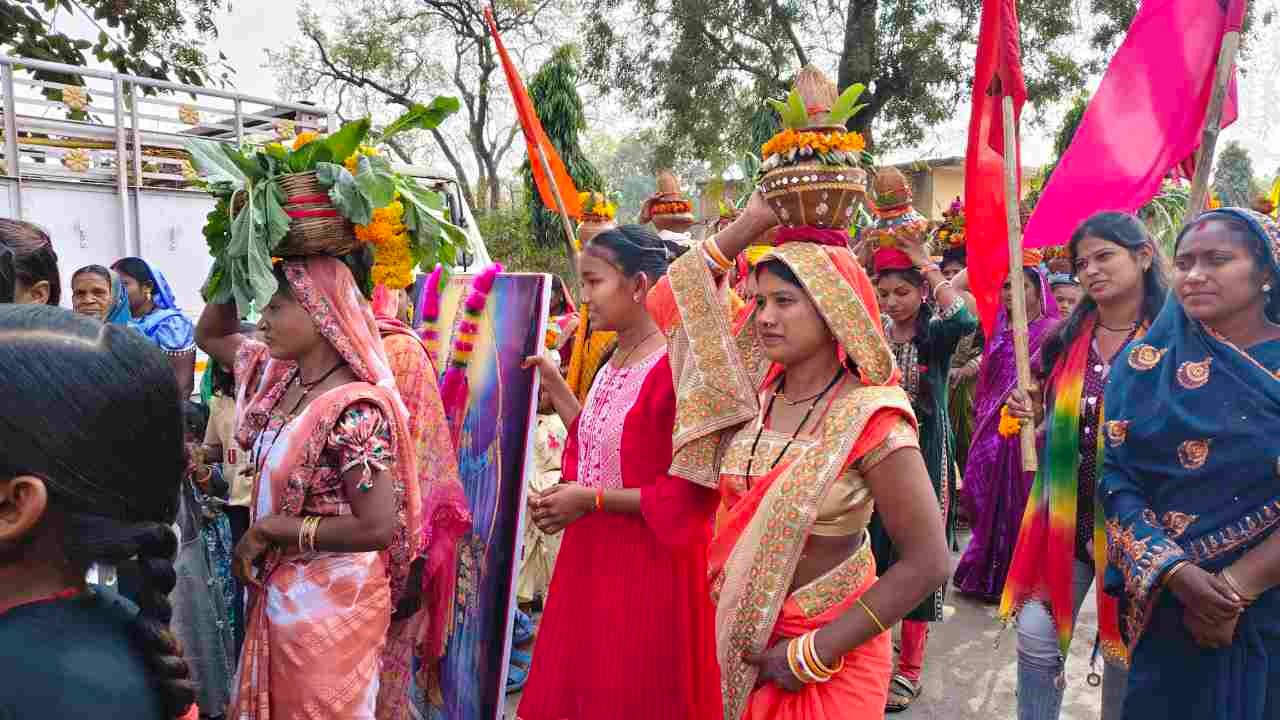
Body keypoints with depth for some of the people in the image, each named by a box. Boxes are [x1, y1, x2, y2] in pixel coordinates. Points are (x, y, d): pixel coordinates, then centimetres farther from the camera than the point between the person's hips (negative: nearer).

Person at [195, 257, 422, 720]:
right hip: (277, 587, 8)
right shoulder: (279, 375, 0)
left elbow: (376, 529, -28)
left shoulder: (355, 408, -26)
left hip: (331, 600, -8)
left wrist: (267, 529, -18)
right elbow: (210, 335, 18)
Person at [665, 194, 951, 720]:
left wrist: (814, 653, -20)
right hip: (742, 633, 5)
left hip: (828, 651, -5)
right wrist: (753, 221, -10)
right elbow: (682, 289, 0)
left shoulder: (868, 417, -21)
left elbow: (927, 564, -22)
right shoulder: (754, 387, -4)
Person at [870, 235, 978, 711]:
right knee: (874, 554, 9)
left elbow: (965, 320, -28)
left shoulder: (936, 335, -7)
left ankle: (910, 668, 17)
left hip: (924, 459, -3)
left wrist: (927, 265, -22)